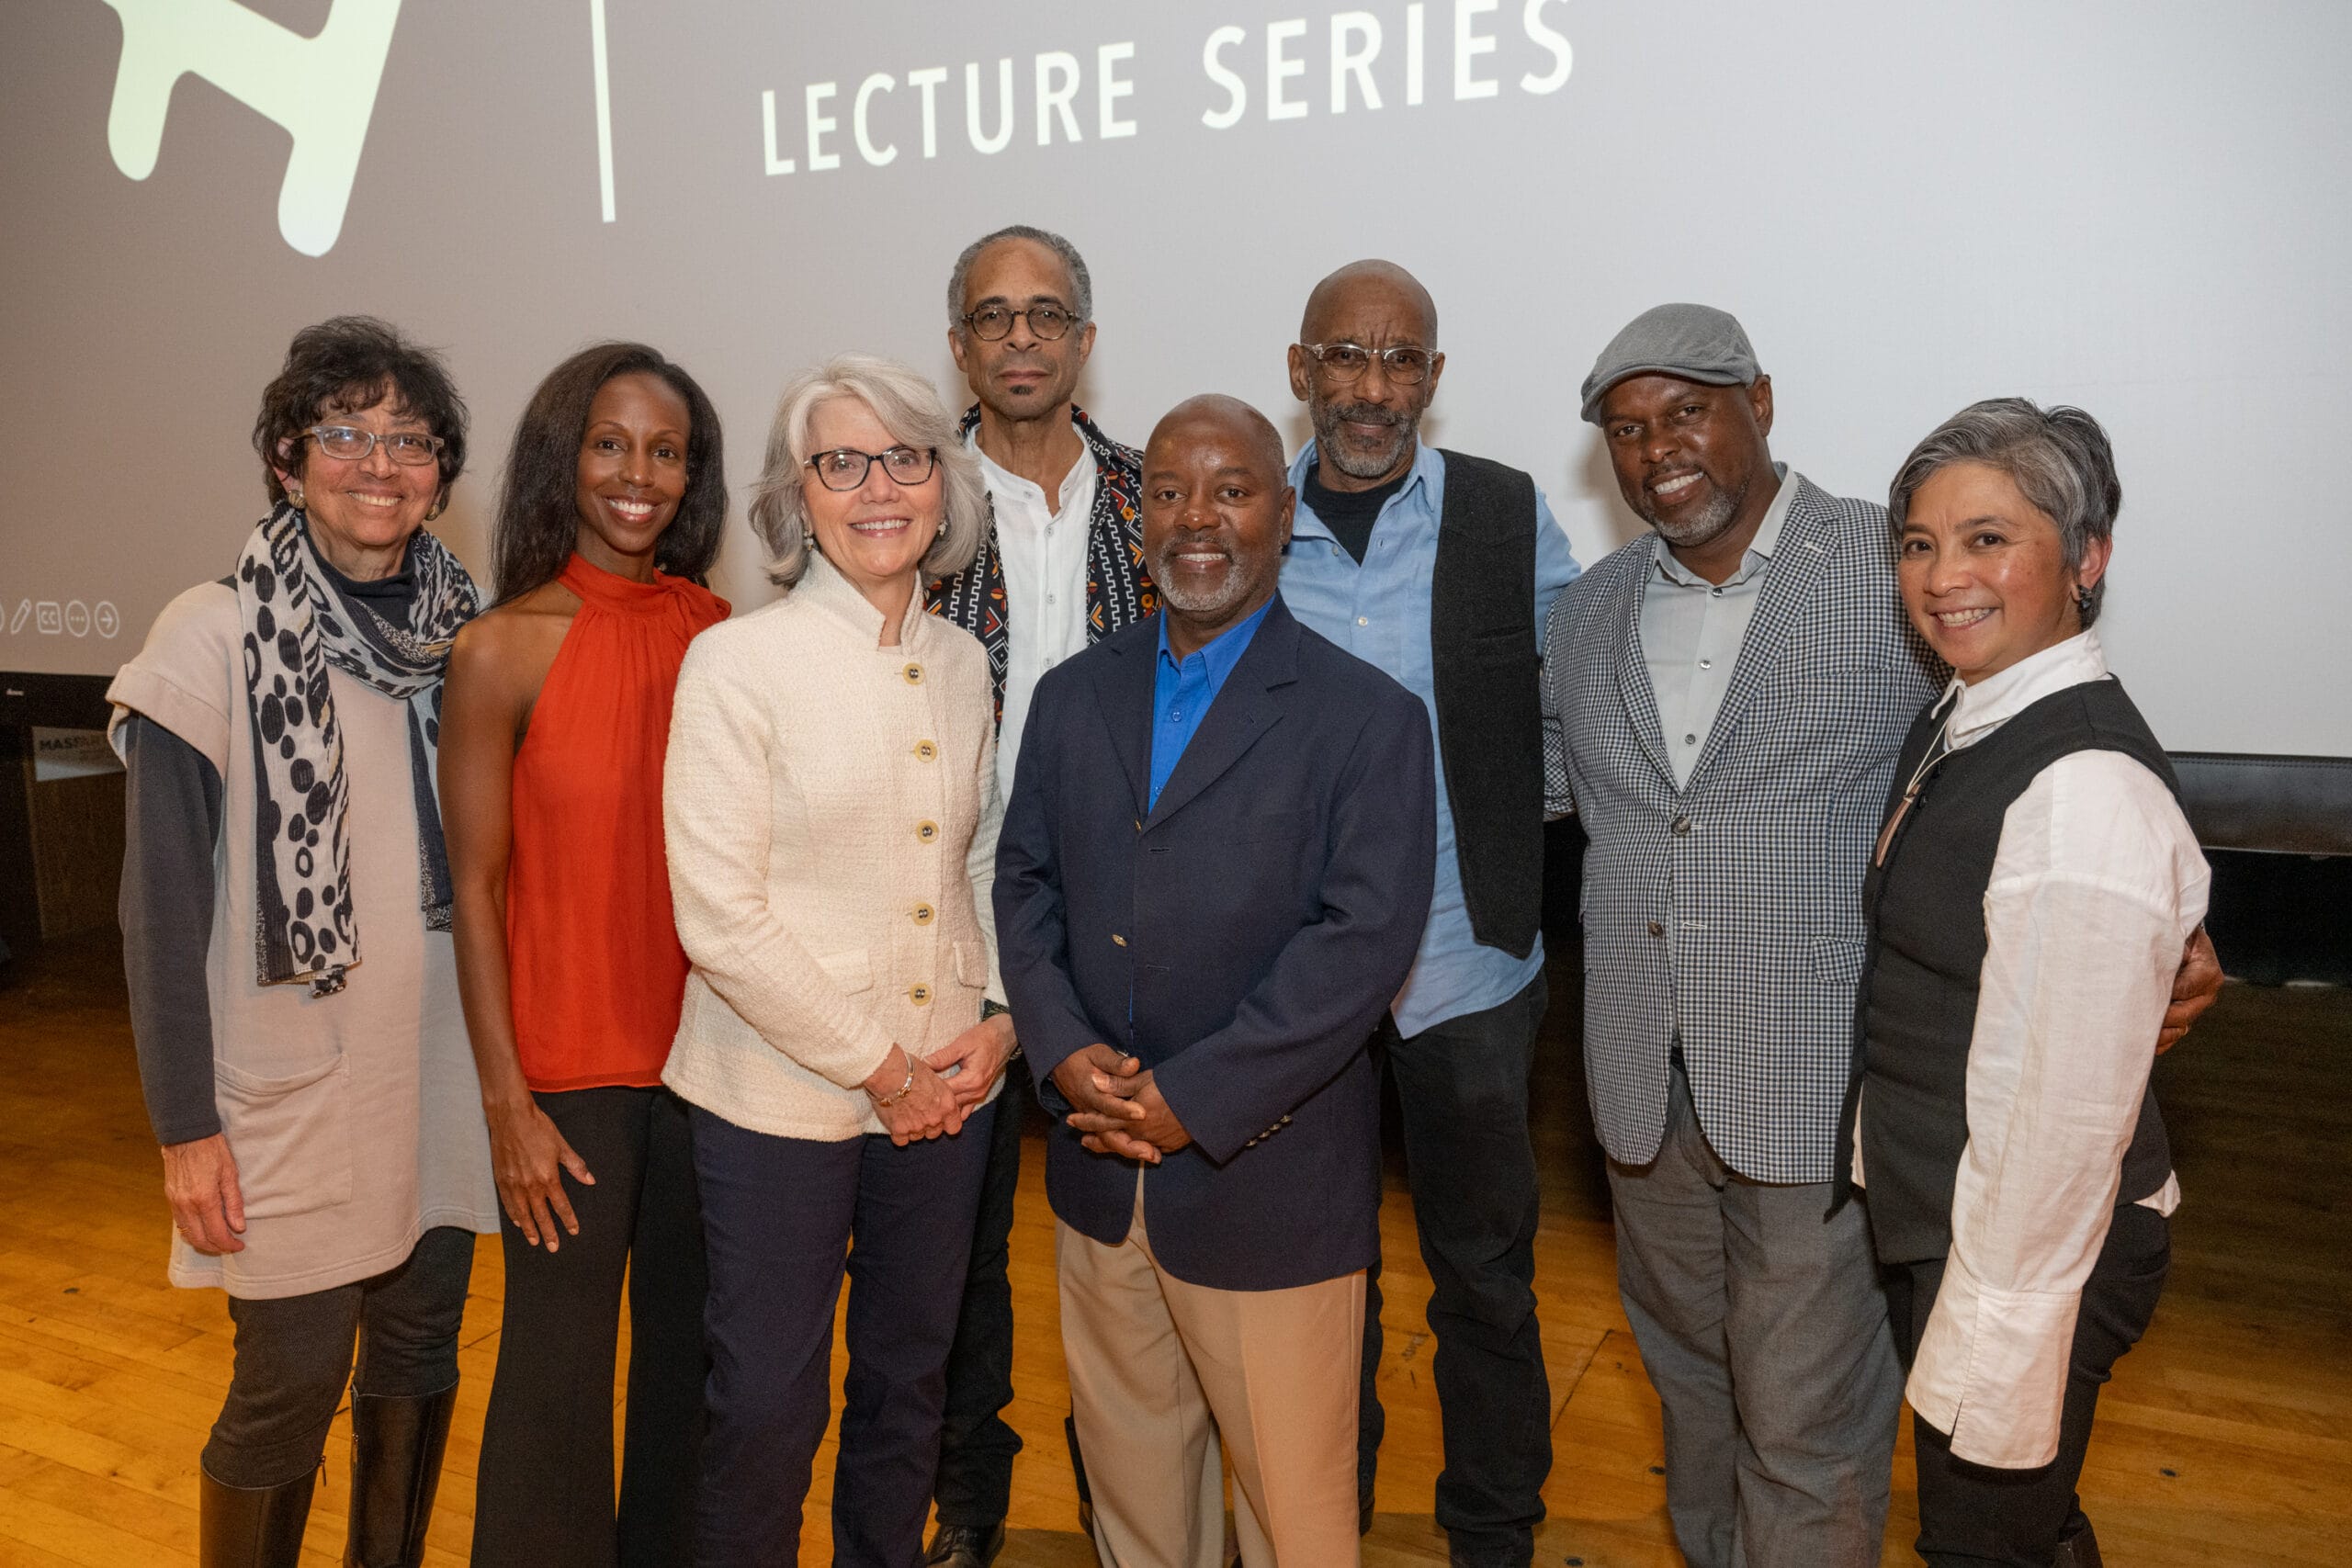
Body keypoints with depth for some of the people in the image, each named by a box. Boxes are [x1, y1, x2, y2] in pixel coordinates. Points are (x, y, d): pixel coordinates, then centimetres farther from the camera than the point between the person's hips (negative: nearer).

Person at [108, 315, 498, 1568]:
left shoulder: (465, 636, 5)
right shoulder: (216, 637, -8)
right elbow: (162, 905, -8)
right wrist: (185, 1123, -10)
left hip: (446, 1079, 4)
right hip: (293, 1095, -4)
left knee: (420, 1360, 14)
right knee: (291, 1384, 3)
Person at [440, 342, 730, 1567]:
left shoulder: (718, 632, 1)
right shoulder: (502, 651, -9)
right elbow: (474, 888, -6)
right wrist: (507, 1103, -7)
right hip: (568, 1067, -3)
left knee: (689, 1344, 17)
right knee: (558, 1362, 9)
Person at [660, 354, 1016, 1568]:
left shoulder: (961, 662, 5)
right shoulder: (737, 661, -10)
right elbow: (718, 917, -14)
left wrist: (1000, 1020, -2)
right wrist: (876, 1065, -12)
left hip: (947, 1090, 5)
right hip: (781, 1096, -4)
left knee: (910, 1378, 18)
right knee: (768, 1408, 7)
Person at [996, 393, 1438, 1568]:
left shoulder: (1367, 718, -8)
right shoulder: (1074, 697, 9)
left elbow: (1365, 934, -15)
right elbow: (1023, 882, 7)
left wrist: (1196, 1098, -18)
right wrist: (1065, 1051, -9)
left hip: (1268, 1177, -4)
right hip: (1099, 1167, 5)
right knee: (1128, 1469, 21)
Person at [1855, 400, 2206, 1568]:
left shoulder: (2084, 793, -29)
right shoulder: (1962, 716, 0)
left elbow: (2061, 1111, -27)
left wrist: (1991, 1343, -19)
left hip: (2028, 1243, -8)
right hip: (1927, 1211, 8)